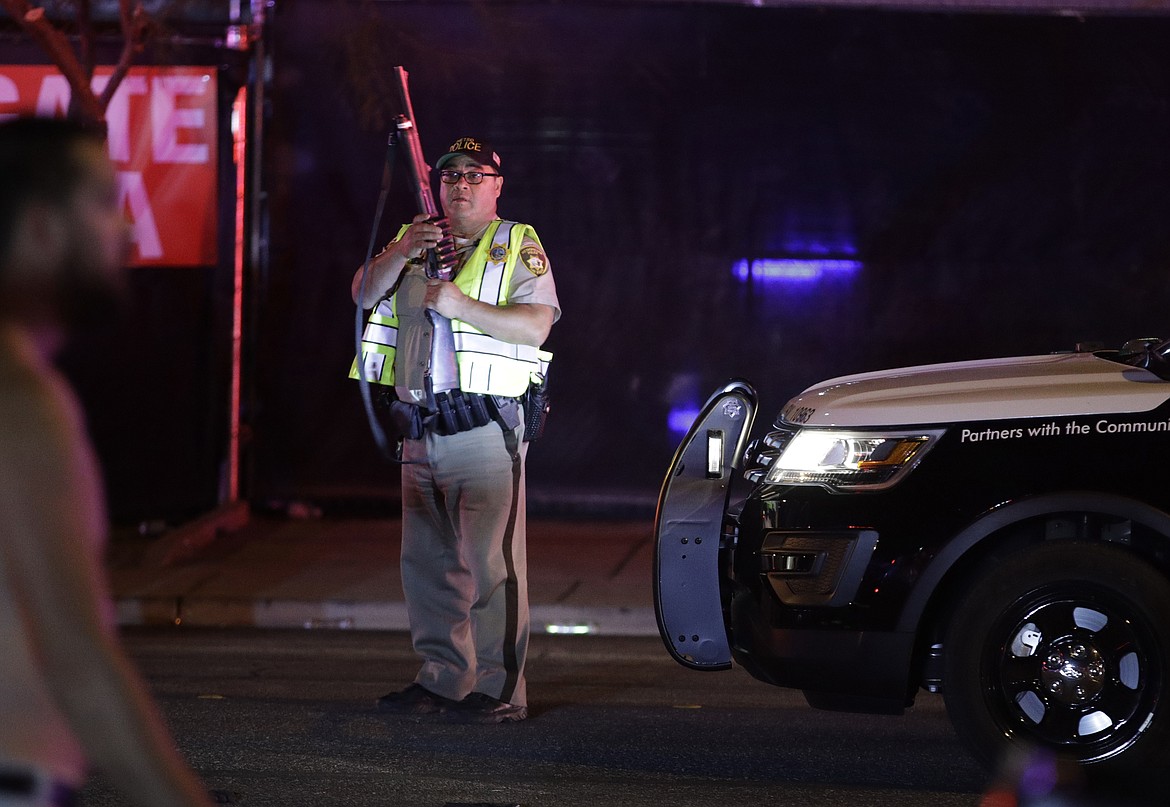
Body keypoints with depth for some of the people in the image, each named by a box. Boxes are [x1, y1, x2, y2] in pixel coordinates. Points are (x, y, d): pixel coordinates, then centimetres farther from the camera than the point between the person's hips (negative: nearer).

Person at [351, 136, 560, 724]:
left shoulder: (518, 247, 3)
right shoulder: (415, 242, 19)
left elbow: (535, 326, -10)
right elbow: (365, 293, 4)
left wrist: (463, 306, -19)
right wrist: (403, 252, -12)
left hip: (485, 427, -6)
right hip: (420, 431, 6)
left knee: (491, 561, -10)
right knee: (426, 562, 9)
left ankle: (499, 689, -8)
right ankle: (444, 680, 17)